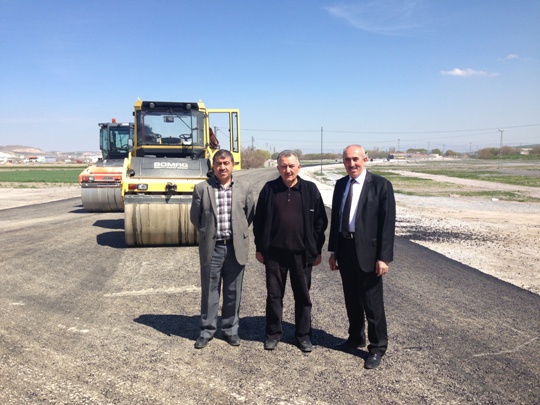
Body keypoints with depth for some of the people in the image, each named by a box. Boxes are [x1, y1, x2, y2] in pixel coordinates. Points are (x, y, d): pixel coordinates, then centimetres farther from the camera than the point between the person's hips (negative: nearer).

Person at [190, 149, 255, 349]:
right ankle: (207, 330, 23)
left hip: (236, 248, 1)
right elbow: (195, 216, 7)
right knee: (209, 291, 8)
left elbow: (250, 214, 10)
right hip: (211, 248, -1)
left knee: (233, 292, 11)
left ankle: (231, 329, 27)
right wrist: (208, 234, 11)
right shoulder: (202, 188, -2)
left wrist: (238, 232, 11)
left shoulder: (244, 188, 1)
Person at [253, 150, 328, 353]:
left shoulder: (310, 190, 1)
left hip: (302, 253, 0)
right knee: (274, 295, 10)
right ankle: (273, 333, 26)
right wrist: (260, 248, 3)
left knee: (303, 296, 11)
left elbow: (320, 221, 3)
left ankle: (303, 336, 25)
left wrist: (317, 250, 1)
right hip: (274, 253, 0)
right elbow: (259, 220, 5)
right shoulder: (269, 189, 2)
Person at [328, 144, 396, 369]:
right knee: (351, 299, 18)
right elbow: (335, 218, 11)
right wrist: (333, 251, 10)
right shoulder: (341, 184, 8)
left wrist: (384, 257, -15)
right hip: (345, 248, 6)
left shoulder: (380, 184, -9)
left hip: (367, 250, -5)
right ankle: (356, 338, 38)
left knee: (372, 302, 4)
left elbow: (388, 222, -11)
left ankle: (377, 348, 22)